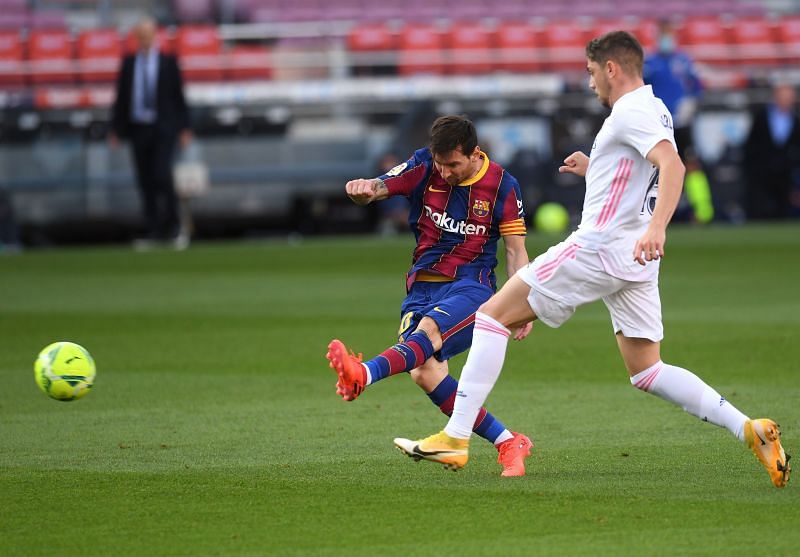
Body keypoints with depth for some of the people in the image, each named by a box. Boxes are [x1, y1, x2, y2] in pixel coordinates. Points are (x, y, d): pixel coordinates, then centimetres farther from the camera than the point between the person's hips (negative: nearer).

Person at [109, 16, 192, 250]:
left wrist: (184, 128, 1)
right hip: (137, 126, 3)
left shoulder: (168, 62, 4)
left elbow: (178, 95, 5)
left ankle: (174, 228, -4)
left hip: (163, 128, -3)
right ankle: (153, 232, 9)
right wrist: (116, 129, 8)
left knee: (162, 175, -15)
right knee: (145, 181, 3)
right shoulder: (128, 63, 9)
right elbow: (121, 96, 11)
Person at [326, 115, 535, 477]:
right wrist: (362, 189, -35)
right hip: (422, 286, 3)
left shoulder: (501, 185, -1)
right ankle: (507, 443, -11)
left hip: (470, 286, -3)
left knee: (428, 329, -35)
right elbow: (378, 188, -10)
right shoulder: (423, 167, 3)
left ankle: (363, 376, -61)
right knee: (424, 373, -18)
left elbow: (516, 251, 3)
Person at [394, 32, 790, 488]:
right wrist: (594, 168, 31)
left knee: (492, 314, -2)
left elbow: (673, 165, -28)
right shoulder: (654, 110, 18)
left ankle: (456, 438, -7)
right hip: (633, 261, 10)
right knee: (646, 372, 10)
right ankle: (749, 429, -5)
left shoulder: (631, 111, -12)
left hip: (600, 246, -10)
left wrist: (657, 228, -41)